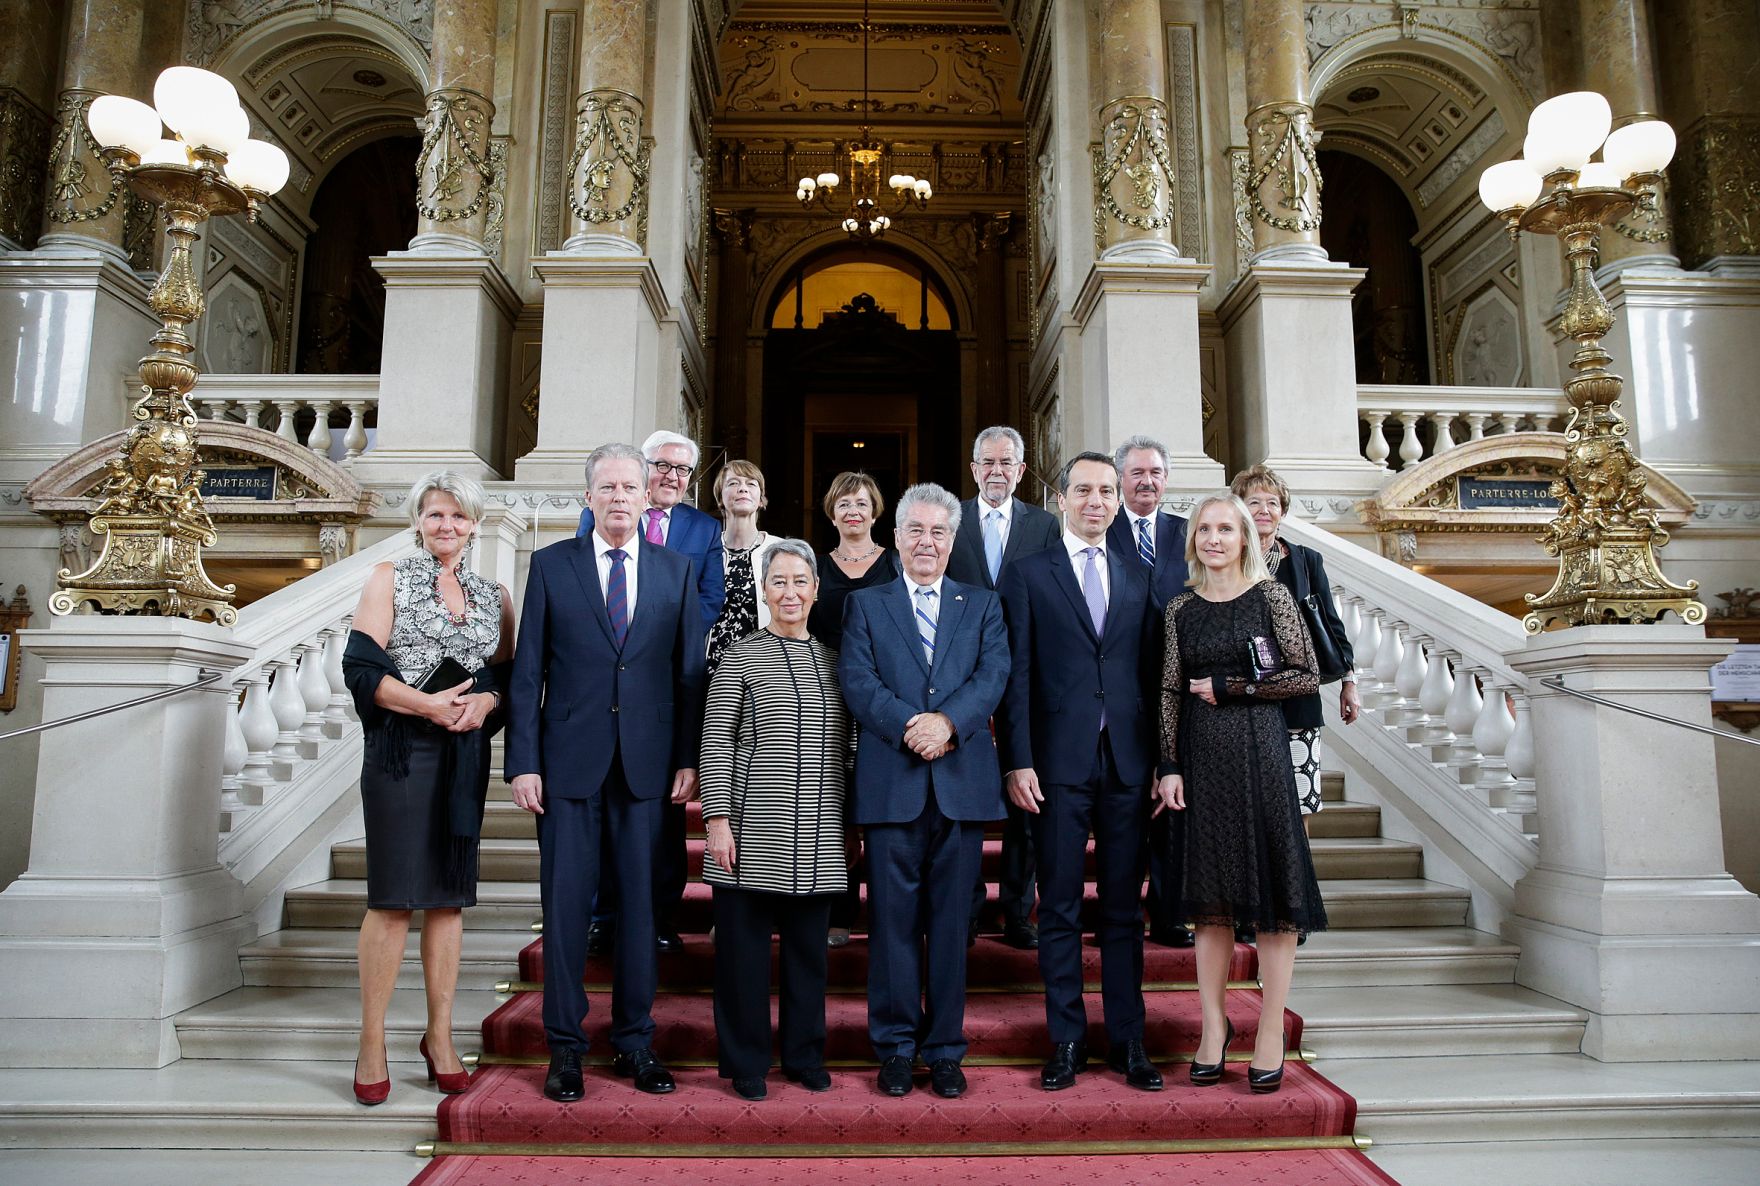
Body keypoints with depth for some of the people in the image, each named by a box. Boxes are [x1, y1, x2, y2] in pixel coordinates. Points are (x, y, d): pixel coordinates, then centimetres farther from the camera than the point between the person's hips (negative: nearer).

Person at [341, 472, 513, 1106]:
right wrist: (428, 705, -16)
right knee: (394, 897, -3)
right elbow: (361, 668, -4)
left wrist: (485, 701, -10)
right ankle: (372, 1042, 11)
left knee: (450, 893, 7)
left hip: (465, 756, 3)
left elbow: (510, 678, 12)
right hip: (401, 751, -3)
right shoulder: (389, 579, 5)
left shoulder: (495, 597, 13)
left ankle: (440, 1037, 17)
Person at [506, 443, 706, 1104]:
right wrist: (523, 762, -4)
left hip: (648, 765, 1)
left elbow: (690, 672, 6)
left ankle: (634, 1042, 22)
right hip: (569, 763, -1)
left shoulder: (677, 571, 8)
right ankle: (565, 1047, 20)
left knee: (641, 904, 8)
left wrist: (689, 758, 0)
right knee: (565, 905, 5)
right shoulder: (550, 565, 4)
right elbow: (527, 672, 2)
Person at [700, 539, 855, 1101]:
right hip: (754, 834, -3)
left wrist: (848, 821, 14)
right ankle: (745, 1062, 19)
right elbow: (716, 744, -3)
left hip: (818, 841, 4)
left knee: (808, 945, 10)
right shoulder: (740, 657, 1)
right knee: (744, 946, 3)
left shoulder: (833, 661, 13)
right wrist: (717, 819, -10)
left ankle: (804, 1055, 26)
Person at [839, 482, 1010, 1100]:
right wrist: (911, 726, -17)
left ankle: (945, 1049, 20)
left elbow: (994, 673, -1)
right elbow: (856, 681, -3)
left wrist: (948, 720, -18)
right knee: (893, 918, 5)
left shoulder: (983, 605, 14)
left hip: (963, 781, 1)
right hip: (891, 784, -1)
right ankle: (895, 1046, 19)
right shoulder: (865, 604, 11)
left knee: (951, 919, 7)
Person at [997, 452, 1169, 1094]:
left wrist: (1161, 759, 5)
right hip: (1059, 763, -3)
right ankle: (1067, 1041, 18)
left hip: (1128, 764, 3)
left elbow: (1151, 672, 10)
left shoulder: (1139, 576, 12)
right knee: (1060, 908, 5)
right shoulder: (1027, 574, 3)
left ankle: (1127, 1040, 22)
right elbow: (1016, 675, -2)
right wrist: (1017, 763, -8)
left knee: (1124, 907, 11)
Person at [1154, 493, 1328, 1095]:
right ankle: (1214, 1024, 18)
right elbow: (1170, 694, 7)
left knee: (1272, 886, 1)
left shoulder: (1270, 595, 1)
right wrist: (1169, 766, 1)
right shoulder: (1180, 609, 8)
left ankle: (1271, 1031, 13)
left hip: (1260, 750, -2)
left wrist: (1229, 687, -7)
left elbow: (1306, 675, -2)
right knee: (1210, 890, 7)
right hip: (1201, 756, 2)